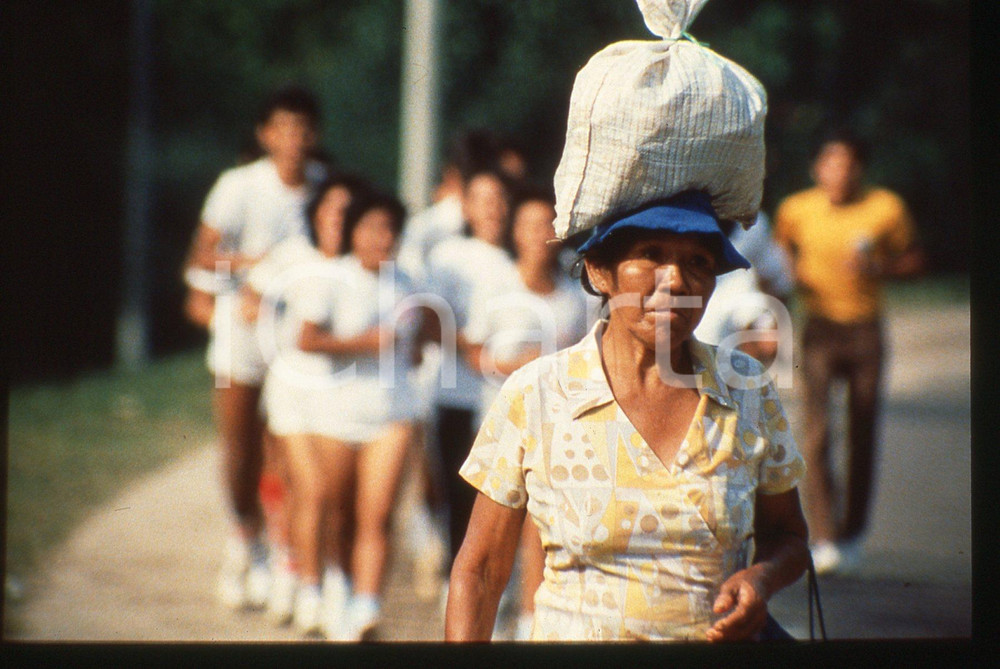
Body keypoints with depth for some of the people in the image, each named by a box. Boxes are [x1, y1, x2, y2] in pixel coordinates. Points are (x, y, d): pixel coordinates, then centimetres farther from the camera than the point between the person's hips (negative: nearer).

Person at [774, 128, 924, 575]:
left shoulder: (886, 209, -2)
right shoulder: (796, 210, 1)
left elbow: (913, 259, 9)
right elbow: (781, 250, 19)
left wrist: (878, 268, -11)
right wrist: (793, 274, -3)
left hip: (865, 331, 1)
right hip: (820, 329, 0)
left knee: (862, 435, 4)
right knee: (816, 431, -14)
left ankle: (852, 534, 19)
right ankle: (823, 539, -15)